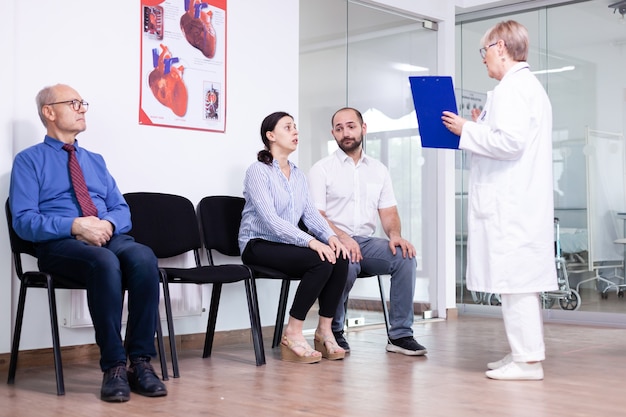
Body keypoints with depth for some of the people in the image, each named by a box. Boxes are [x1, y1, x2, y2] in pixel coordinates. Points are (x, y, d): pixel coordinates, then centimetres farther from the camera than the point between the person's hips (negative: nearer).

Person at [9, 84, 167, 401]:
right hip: (60, 244, -4)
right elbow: (24, 221, -3)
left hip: (110, 238, 4)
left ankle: (141, 361, -29)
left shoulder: (95, 160, 26)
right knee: (105, 263, -39)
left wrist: (108, 223, -6)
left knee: (143, 257, -31)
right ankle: (114, 366, -32)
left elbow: (122, 210, 19)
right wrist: (75, 226, -18)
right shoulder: (29, 160, 10)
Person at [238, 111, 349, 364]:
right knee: (321, 262, -29)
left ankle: (324, 330, -9)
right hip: (259, 245, -7)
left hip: (287, 244, 7)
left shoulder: (298, 175, 15)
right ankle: (292, 334, -19)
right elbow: (270, 219, -20)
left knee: (340, 258, -19)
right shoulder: (258, 171, -9)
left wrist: (329, 236, -16)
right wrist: (310, 241, -29)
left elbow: (311, 213, 6)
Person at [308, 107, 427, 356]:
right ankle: (333, 332, -12)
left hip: (366, 241, 4)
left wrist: (394, 235, -11)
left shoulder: (378, 170, 17)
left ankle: (400, 335, -17)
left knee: (405, 257, -23)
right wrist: (341, 237, -25)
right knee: (348, 264, -36)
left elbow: (388, 212, 12)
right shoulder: (322, 169, 3)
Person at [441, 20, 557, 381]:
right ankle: (525, 352, 19)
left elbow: (510, 140, -22)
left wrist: (468, 130, -9)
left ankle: (528, 360, -5)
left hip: (510, 203, -11)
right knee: (522, 279, 13)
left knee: (514, 279, -8)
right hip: (522, 199, 11)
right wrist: (481, 129, 19)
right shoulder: (531, 86, 22)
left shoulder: (511, 87, -11)